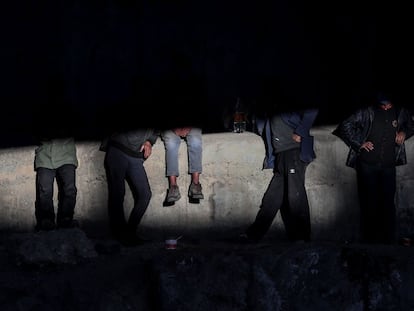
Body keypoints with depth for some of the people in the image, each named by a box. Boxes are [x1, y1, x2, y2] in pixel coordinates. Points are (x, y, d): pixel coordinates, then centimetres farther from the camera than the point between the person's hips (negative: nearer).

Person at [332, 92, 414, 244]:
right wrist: (359, 144, -6)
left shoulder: (401, 113, 2)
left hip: (389, 166, 2)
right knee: (369, 203, 2)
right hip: (367, 164, -2)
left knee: (388, 203, 2)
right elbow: (346, 125, -3)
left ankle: (388, 240, 12)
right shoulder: (368, 112, -8)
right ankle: (369, 240, 12)